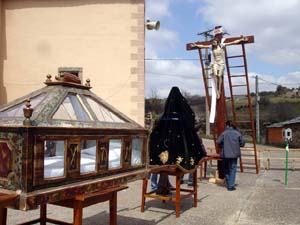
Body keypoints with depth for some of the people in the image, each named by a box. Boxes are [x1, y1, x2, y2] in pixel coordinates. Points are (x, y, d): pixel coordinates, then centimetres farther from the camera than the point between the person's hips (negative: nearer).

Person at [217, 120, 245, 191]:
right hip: (234, 154, 0)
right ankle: (231, 186, 0)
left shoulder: (224, 133, -6)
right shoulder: (237, 133, -2)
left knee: (226, 169, 15)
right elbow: (242, 143, 0)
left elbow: (218, 142, -9)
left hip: (225, 154, 0)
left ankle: (228, 184, 20)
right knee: (233, 169, 4)